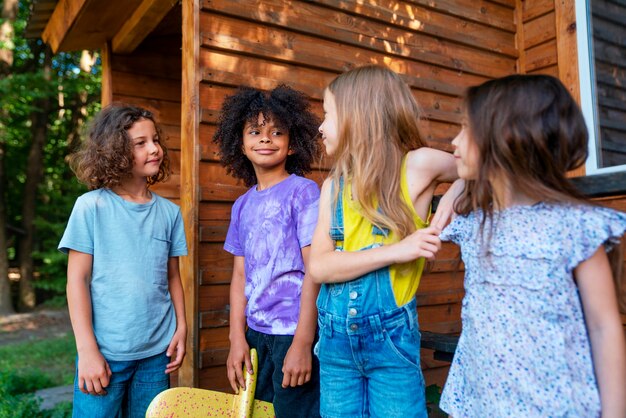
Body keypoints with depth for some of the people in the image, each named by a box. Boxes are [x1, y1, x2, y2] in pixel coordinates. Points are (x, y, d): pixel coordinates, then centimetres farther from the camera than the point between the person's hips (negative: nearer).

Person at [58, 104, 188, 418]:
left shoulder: (169, 212, 3)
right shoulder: (91, 206, -7)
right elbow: (77, 279, -7)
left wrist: (181, 328, 3)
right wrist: (87, 350, -10)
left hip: (157, 351, 3)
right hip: (105, 351, -3)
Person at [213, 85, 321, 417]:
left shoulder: (303, 191, -8)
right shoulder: (242, 205, 8)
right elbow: (240, 276, 8)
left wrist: (303, 343, -15)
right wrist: (237, 339, 2)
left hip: (294, 332, -5)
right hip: (256, 333, 6)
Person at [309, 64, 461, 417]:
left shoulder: (416, 165, -8)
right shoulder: (333, 186, 2)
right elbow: (319, 267, -8)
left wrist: (450, 203, -11)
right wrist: (396, 250, -19)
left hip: (392, 337, -4)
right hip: (335, 339, 4)